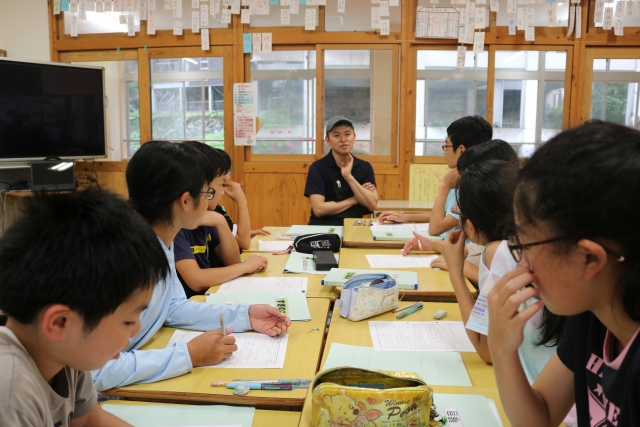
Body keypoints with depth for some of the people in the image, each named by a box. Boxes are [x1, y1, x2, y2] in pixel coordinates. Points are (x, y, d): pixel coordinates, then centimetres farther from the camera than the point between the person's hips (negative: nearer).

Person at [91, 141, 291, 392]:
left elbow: (173, 306, 9)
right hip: (102, 396, -7)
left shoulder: (160, 239, -3)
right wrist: (189, 355, -27)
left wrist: (244, 315, -1)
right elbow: (97, 371, -33)